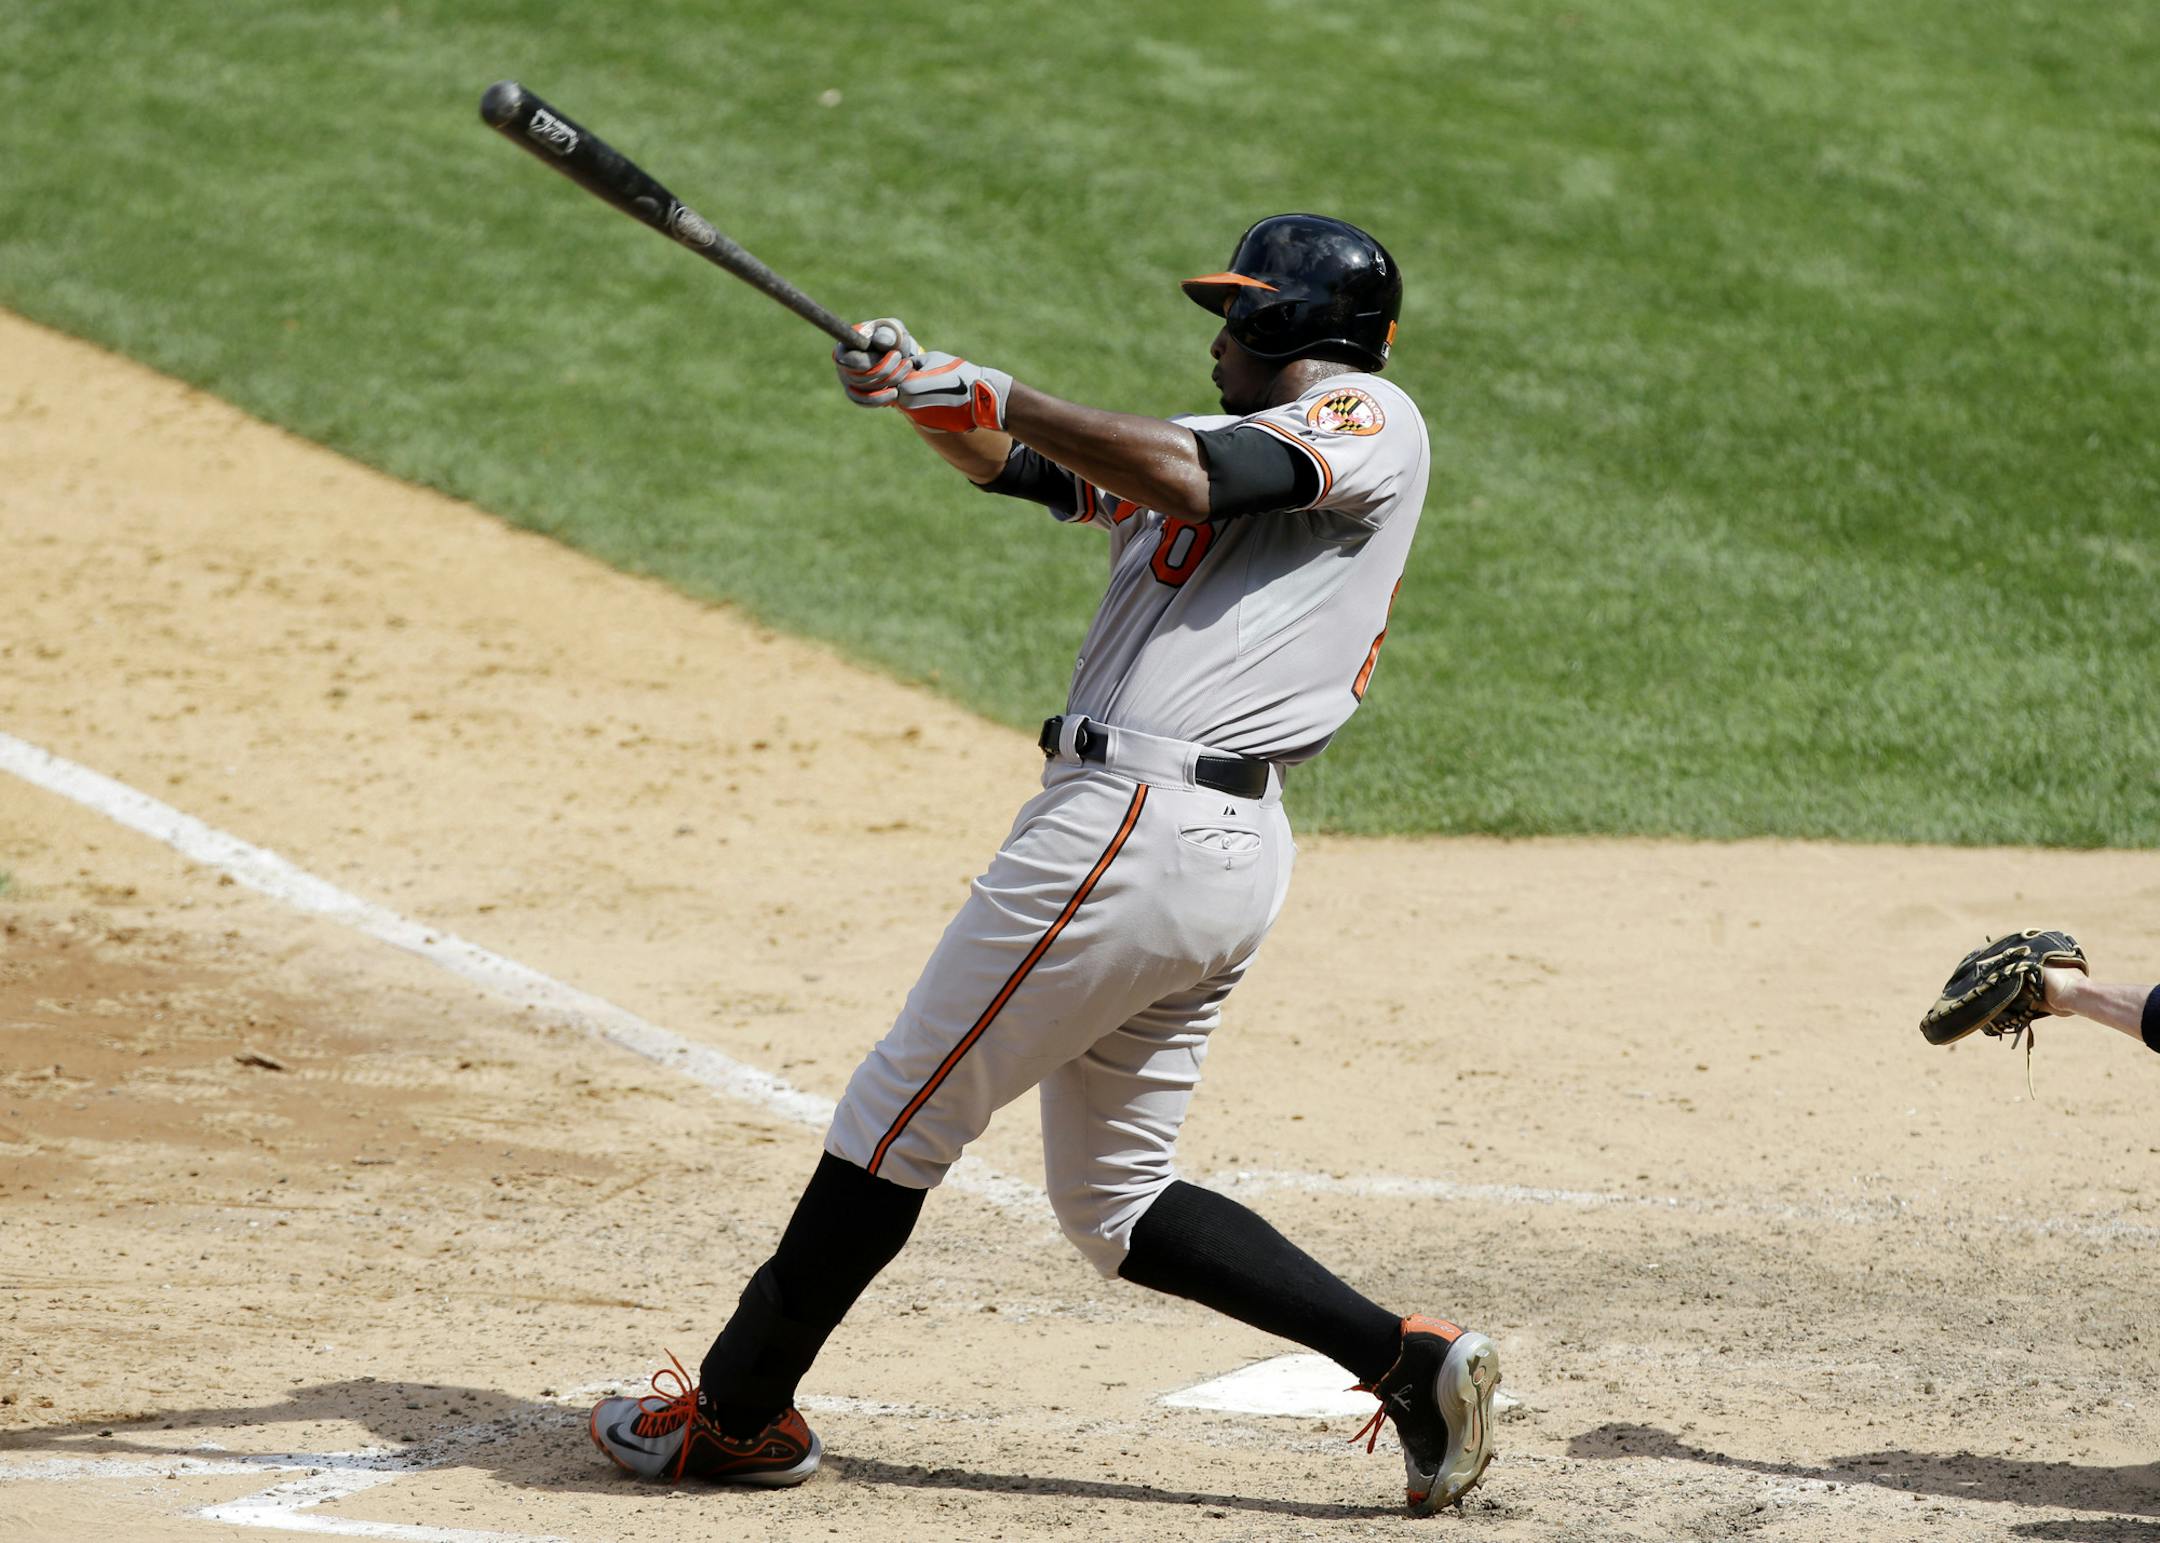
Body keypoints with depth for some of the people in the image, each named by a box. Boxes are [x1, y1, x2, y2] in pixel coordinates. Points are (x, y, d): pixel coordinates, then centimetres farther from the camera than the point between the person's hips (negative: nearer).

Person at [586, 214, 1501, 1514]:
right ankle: (1406, 1358, 6)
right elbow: (1017, 465, 26)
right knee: (1115, 1197, 13)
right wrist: (925, 391, 6)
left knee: (902, 1112, -2)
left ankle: (737, 1409, 7)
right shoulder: (1216, 443, 26)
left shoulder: (1370, 422, -2)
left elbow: (1192, 480, -20)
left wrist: (995, 392, -18)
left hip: (1140, 819, -10)